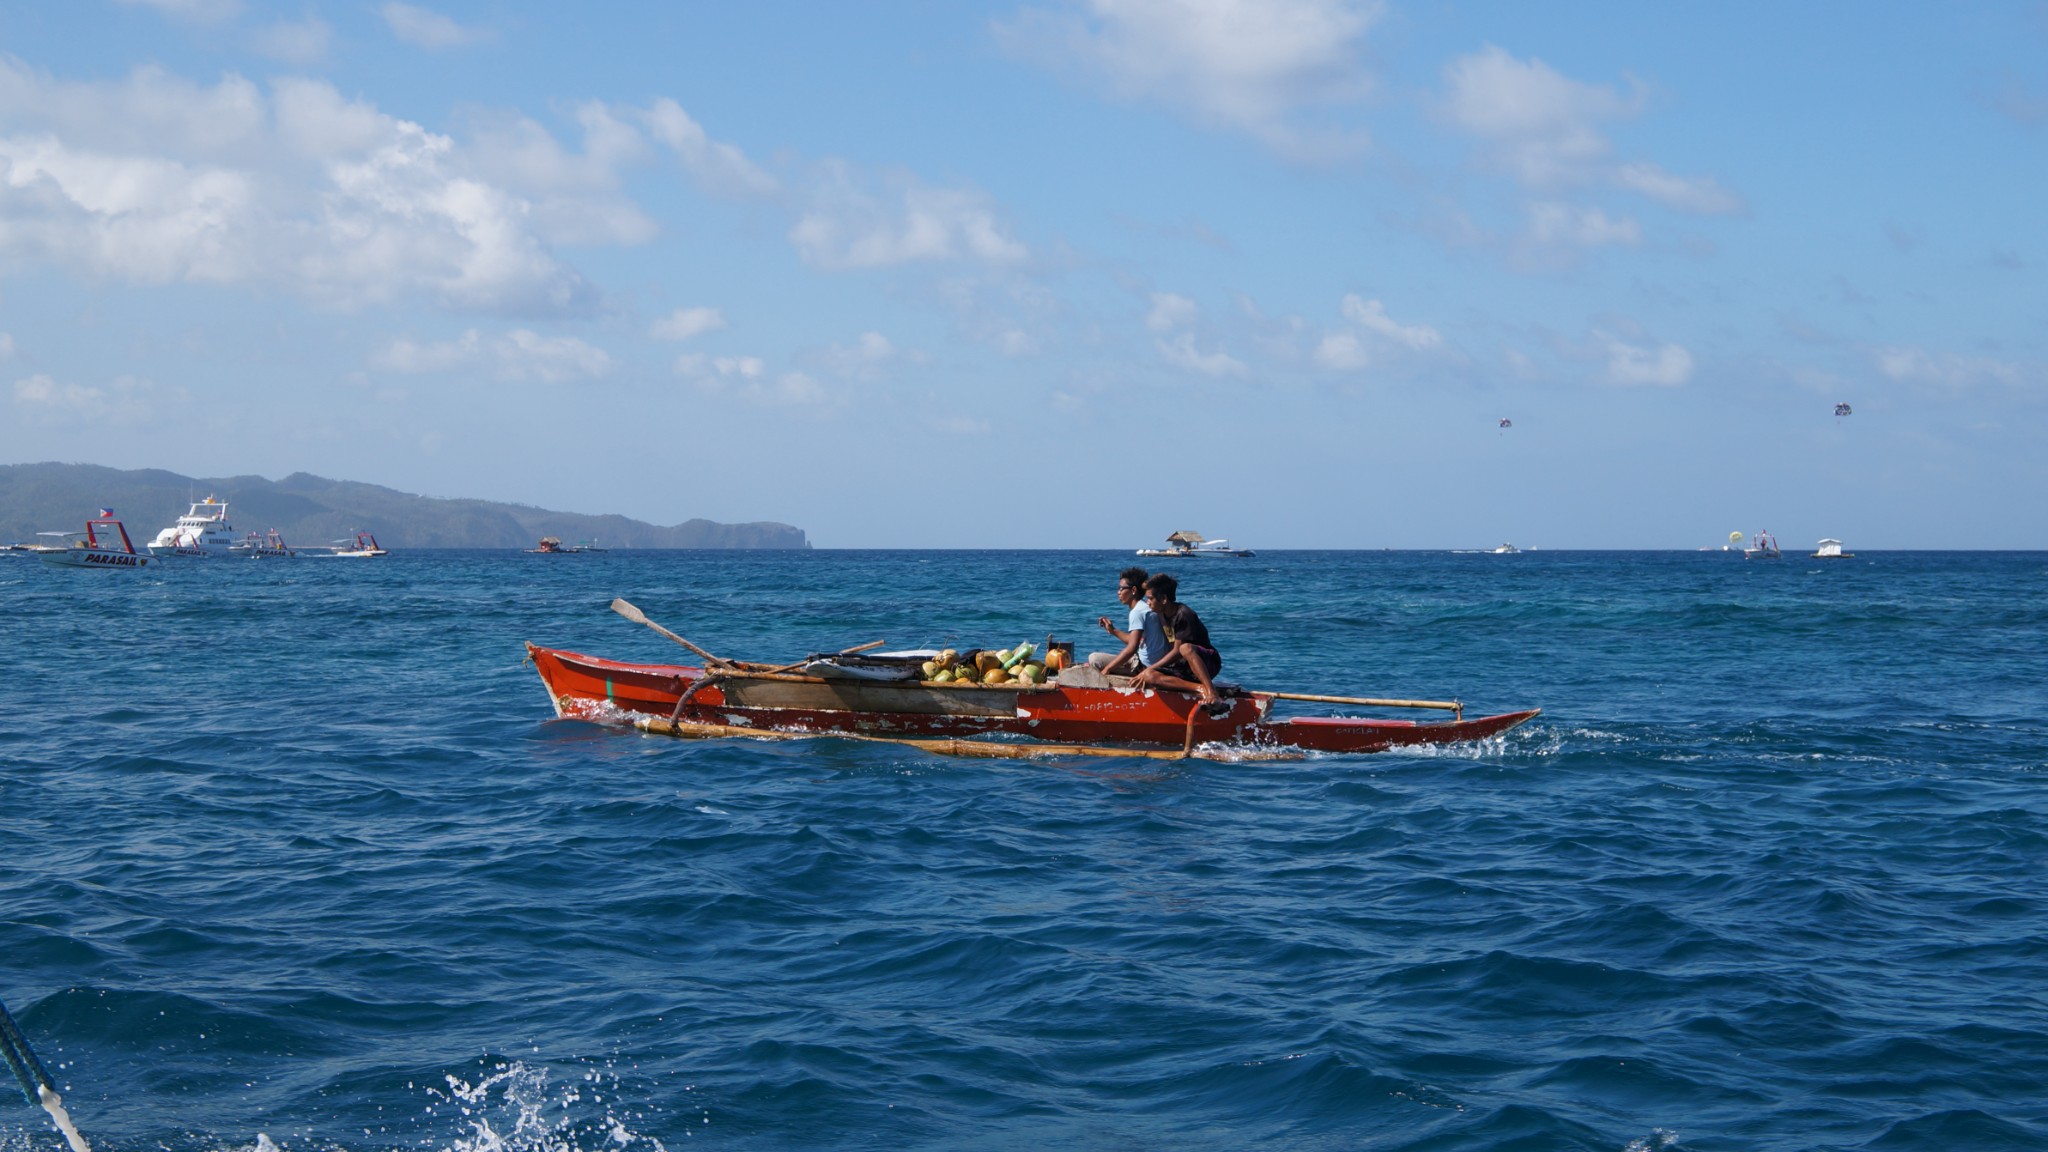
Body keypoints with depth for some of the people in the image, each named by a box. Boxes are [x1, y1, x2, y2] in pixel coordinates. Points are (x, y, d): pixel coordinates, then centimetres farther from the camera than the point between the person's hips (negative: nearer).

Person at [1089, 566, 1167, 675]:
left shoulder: (1137, 612, -17)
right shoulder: (1146, 608, 14)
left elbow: (1132, 648, -25)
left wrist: (1106, 669, -22)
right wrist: (1113, 630, 14)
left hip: (1144, 665, -10)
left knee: (1094, 658, -12)